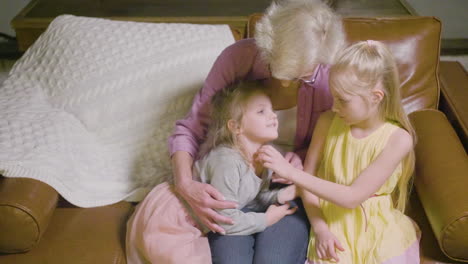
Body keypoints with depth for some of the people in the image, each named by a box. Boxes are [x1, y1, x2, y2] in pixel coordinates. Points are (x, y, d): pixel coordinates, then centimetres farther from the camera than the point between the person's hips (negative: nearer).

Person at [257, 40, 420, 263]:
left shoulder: (398, 139, -18)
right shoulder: (328, 122, -7)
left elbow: (352, 197, -22)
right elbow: (309, 175, -1)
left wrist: (290, 172, -25)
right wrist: (320, 228, -13)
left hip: (376, 227, -1)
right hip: (331, 222, 1)